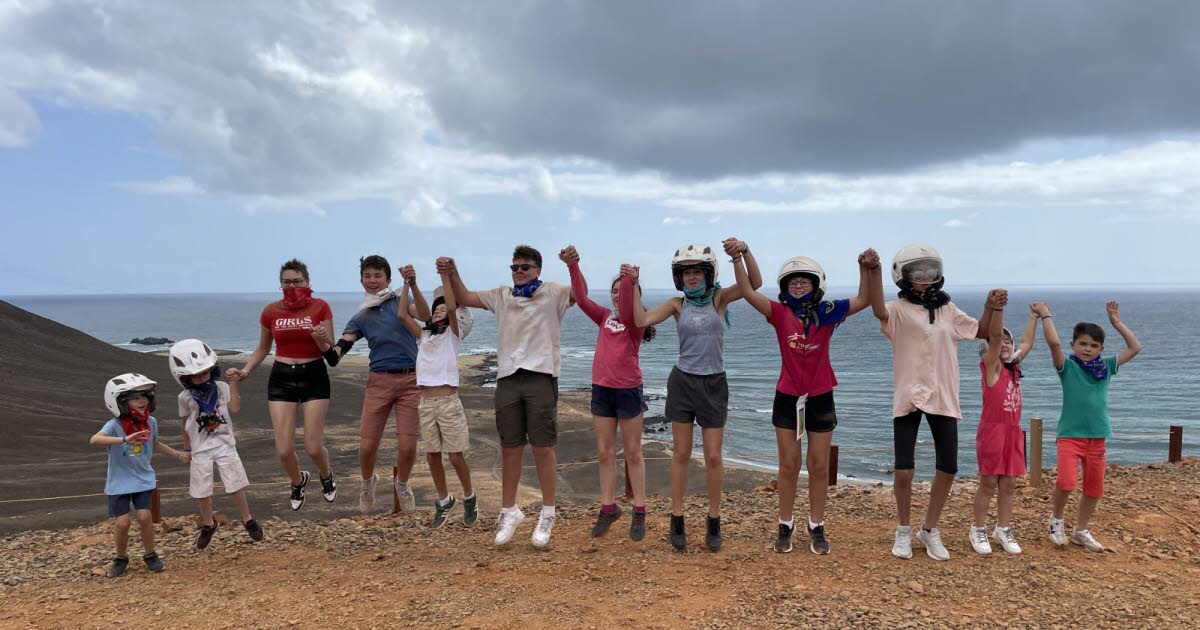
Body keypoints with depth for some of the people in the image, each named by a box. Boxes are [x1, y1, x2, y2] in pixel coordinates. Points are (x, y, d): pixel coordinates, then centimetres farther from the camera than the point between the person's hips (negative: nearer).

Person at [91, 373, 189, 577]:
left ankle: (150, 555, 14)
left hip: (144, 479, 3)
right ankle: (120, 558, 19)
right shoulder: (115, 425, -20)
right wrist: (125, 440, -53)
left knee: (144, 516, -8)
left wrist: (177, 454, 18)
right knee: (122, 522, -7)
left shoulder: (150, 422, -6)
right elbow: (94, 440, -41)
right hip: (119, 482, -2)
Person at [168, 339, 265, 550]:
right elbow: (185, 424, 5)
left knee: (235, 485, 4)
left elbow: (235, 408, -17)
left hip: (224, 445, 0)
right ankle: (208, 525, 29)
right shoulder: (185, 397, -6)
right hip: (201, 450, 1)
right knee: (202, 492, 9)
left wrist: (233, 385, -20)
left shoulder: (221, 388, -6)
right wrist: (186, 448, 9)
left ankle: (247, 519, 20)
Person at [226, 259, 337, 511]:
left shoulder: (320, 307, -6)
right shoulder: (271, 311, 1)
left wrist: (321, 338, -25)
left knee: (313, 448, -4)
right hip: (281, 378, 2)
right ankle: (298, 481, 31)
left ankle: (326, 476, 32)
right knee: (284, 450, -3)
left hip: (314, 376, -2)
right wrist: (245, 371, 0)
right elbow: (263, 348, 15)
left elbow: (330, 351, -3)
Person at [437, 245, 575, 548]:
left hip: (541, 377, -4)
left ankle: (547, 513, 15)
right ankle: (509, 511, 24)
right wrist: (452, 273, 2)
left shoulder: (552, 292, 3)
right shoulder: (501, 296, 15)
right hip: (508, 378, 4)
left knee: (543, 448, 1)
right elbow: (464, 298, 17)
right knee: (510, 448, 10)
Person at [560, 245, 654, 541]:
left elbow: (627, 309, -29)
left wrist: (630, 280, -46)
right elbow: (582, 299, -6)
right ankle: (608, 508, 20)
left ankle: (639, 513, 13)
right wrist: (572, 266, -19)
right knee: (604, 453, 10)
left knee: (633, 453, 5)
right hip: (601, 390, 5)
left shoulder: (636, 321, -6)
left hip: (628, 391, -5)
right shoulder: (605, 316, 6)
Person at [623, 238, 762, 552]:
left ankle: (714, 521, 19)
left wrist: (744, 251, -25)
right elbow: (641, 320, -9)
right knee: (681, 454, 6)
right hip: (682, 382, 1)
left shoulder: (720, 298, -1)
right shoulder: (677, 304, 2)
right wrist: (633, 285, -11)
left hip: (714, 384, -1)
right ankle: (677, 520, 16)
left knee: (713, 457, 3)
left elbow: (754, 284, -14)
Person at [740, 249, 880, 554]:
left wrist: (867, 269, -21)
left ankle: (817, 528, 22)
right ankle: (785, 526, 20)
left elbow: (863, 301, -7)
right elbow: (748, 291, -16)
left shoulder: (827, 312, -3)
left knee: (819, 466, 9)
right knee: (788, 465, 7)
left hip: (820, 398, 1)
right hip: (788, 398, -1)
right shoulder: (780, 313, -6)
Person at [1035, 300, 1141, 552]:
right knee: (1066, 482, -20)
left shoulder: (1106, 367, 8)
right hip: (1070, 435, -5)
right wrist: (1045, 315, -15)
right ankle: (1057, 520, 9)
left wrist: (1117, 322, 10)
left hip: (1097, 437, 5)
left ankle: (1081, 531, 31)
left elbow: (1135, 347, 12)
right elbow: (1054, 343, -22)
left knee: (1094, 488, 11)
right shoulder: (1068, 366, -5)